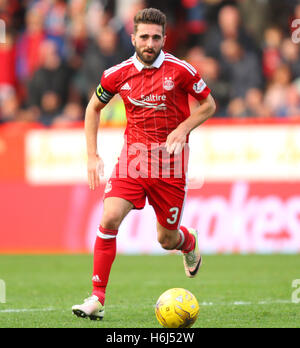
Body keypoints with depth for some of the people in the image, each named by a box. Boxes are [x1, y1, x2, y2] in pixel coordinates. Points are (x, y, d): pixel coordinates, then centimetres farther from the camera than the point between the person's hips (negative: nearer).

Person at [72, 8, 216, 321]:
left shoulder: (180, 71, -7)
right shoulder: (118, 74, -2)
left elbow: (208, 104, 5)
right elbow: (94, 107, 14)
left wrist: (183, 128, -13)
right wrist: (92, 156, 6)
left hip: (169, 165, -1)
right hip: (132, 158, 1)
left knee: (167, 239, 6)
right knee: (109, 219, -19)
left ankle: (190, 243, 47)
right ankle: (97, 299, -14)